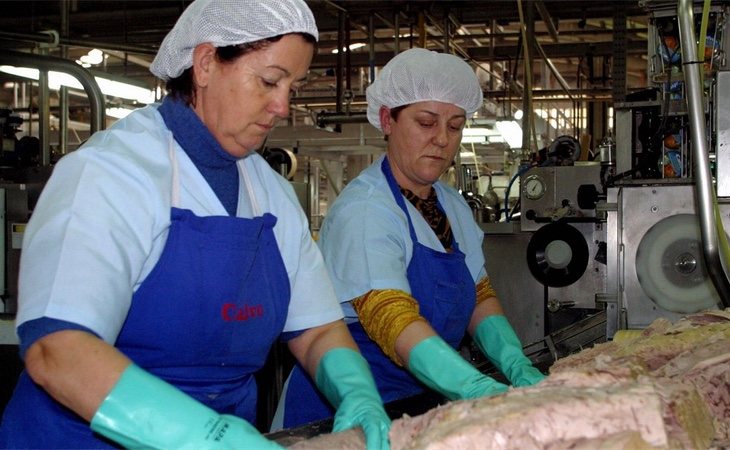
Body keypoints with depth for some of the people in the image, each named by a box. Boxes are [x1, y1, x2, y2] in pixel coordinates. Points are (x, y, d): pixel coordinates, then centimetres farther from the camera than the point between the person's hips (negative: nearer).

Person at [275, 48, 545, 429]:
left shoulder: (452, 206, 9)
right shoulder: (362, 211, -17)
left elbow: (480, 298, 8)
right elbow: (394, 323, -27)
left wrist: (519, 369, -10)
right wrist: (483, 391, -38)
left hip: (420, 401, 7)